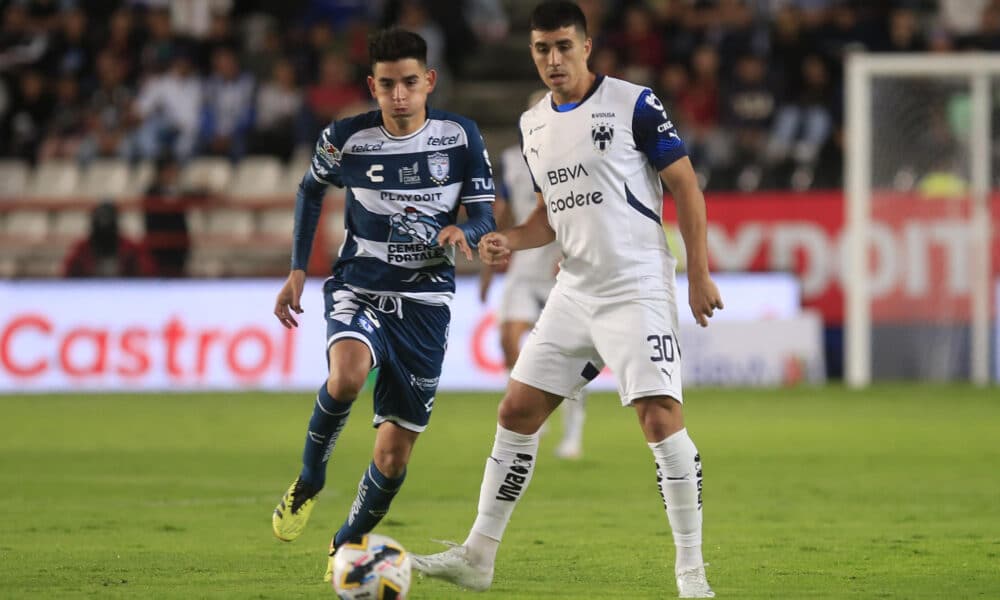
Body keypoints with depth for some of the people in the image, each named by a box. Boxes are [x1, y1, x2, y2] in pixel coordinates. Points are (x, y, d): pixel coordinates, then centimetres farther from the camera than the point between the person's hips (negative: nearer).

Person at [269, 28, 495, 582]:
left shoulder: (461, 137, -6)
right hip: (358, 289, -1)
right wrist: (297, 270, 9)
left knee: (395, 453, 2)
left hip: (424, 304, 1)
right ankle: (309, 481, -10)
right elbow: (311, 189, 13)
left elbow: (484, 219, -1)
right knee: (348, 373, -36)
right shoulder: (346, 139, -7)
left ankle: (348, 544, 30)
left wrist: (462, 234, -26)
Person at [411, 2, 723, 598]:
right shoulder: (534, 125, 12)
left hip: (638, 289, -7)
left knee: (661, 418, -16)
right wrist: (509, 241, 2)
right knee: (516, 412, 6)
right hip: (575, 291, 7)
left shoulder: (633, 104, -8)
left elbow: (685, 185, -5)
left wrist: (700, 273, -10)